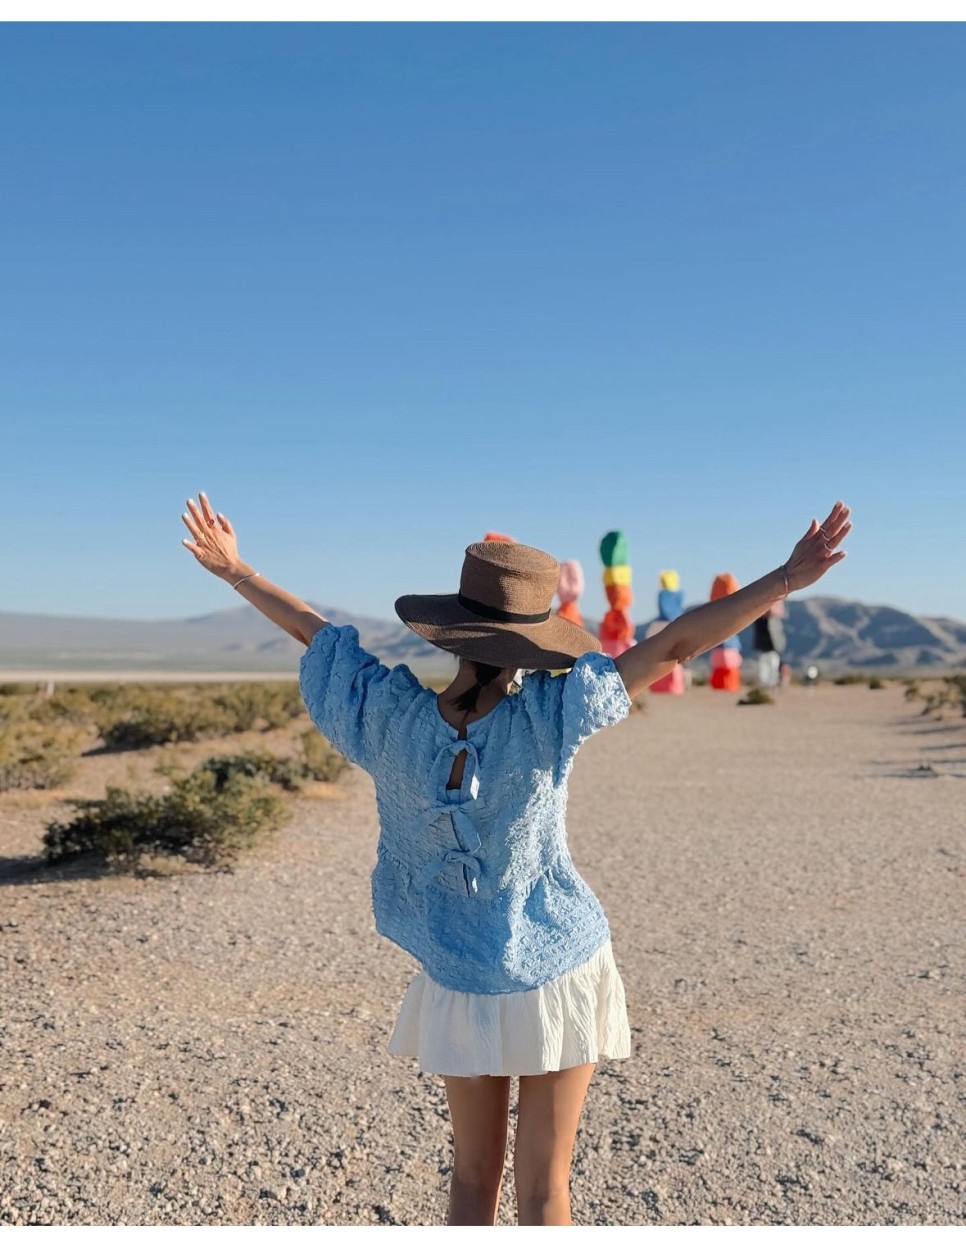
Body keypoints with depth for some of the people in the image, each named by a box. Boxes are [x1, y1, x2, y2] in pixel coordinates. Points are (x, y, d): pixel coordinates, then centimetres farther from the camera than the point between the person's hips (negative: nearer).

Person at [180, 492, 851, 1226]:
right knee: (544, 1189, 12)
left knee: (473, 1178, 20)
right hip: (557, 979, -2)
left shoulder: (389, 718, -17)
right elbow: (676, 644, -23)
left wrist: (234, 569, 11)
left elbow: (312, 630, -3)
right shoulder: (549, 718, -24)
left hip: (458, 989, 3)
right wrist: (787, 578, -19)